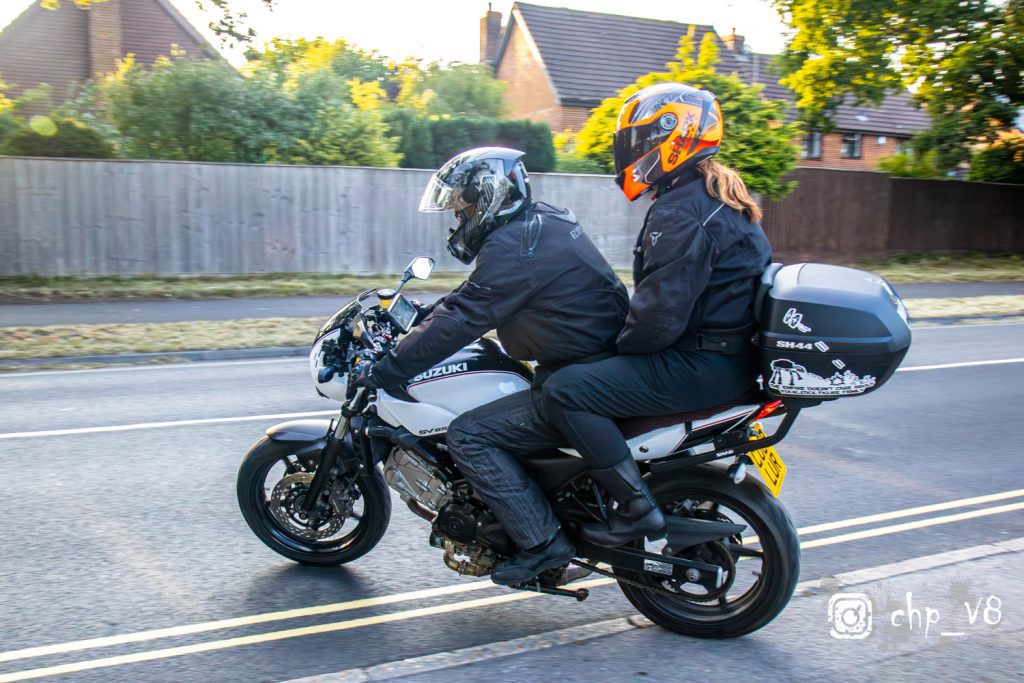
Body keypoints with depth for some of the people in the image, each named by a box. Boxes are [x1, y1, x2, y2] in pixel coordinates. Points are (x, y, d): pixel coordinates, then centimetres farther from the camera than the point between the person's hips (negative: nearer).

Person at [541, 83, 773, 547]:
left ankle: (638, 508, -12)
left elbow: (660, 314, -25)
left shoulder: (682, 211, -18)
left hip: (702, 364, -11)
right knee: (587, 371, 25)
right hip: (731, 352, 11)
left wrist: (620, 345, -6)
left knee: (564, 391, -17)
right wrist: (623, 340, 18)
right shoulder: (718, 194, 15)